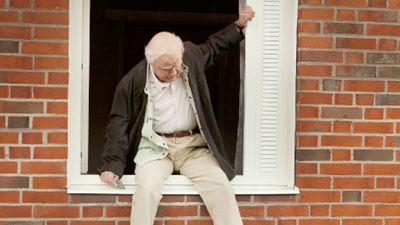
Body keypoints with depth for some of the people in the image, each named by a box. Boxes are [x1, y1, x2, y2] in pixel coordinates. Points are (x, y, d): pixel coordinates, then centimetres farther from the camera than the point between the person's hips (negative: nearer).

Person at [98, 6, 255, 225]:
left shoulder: (190, 54, -3)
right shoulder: (133, 81, -13)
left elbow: (213, 47, 21)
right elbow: (119, 122, -4)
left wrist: (238, 26, 14)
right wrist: (113, 164, -10)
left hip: (193, 145, 3)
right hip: (154, 147, -2)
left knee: (220, 184, -19)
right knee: (146, 189, -29)